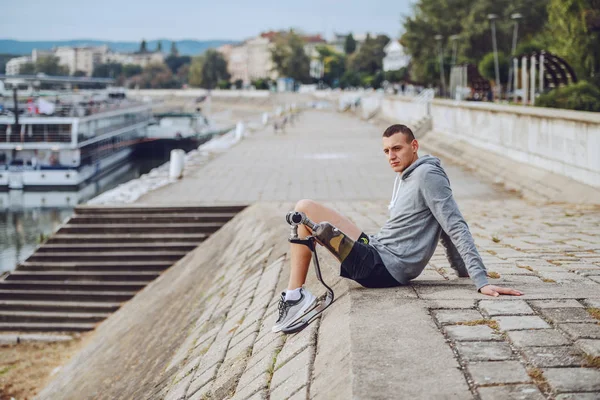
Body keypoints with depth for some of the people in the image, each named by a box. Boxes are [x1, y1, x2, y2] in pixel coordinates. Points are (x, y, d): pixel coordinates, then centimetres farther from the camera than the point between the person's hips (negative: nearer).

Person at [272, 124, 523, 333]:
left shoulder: (427, 175, -11)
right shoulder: (404, 177, 18)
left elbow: (457, 227, -17)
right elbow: (445, 230, 24)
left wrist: (482, 282, -23)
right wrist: (463, 270, 24)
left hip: (381, 268, -10)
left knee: (305, 209, -11)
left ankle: (296, 295, -10)